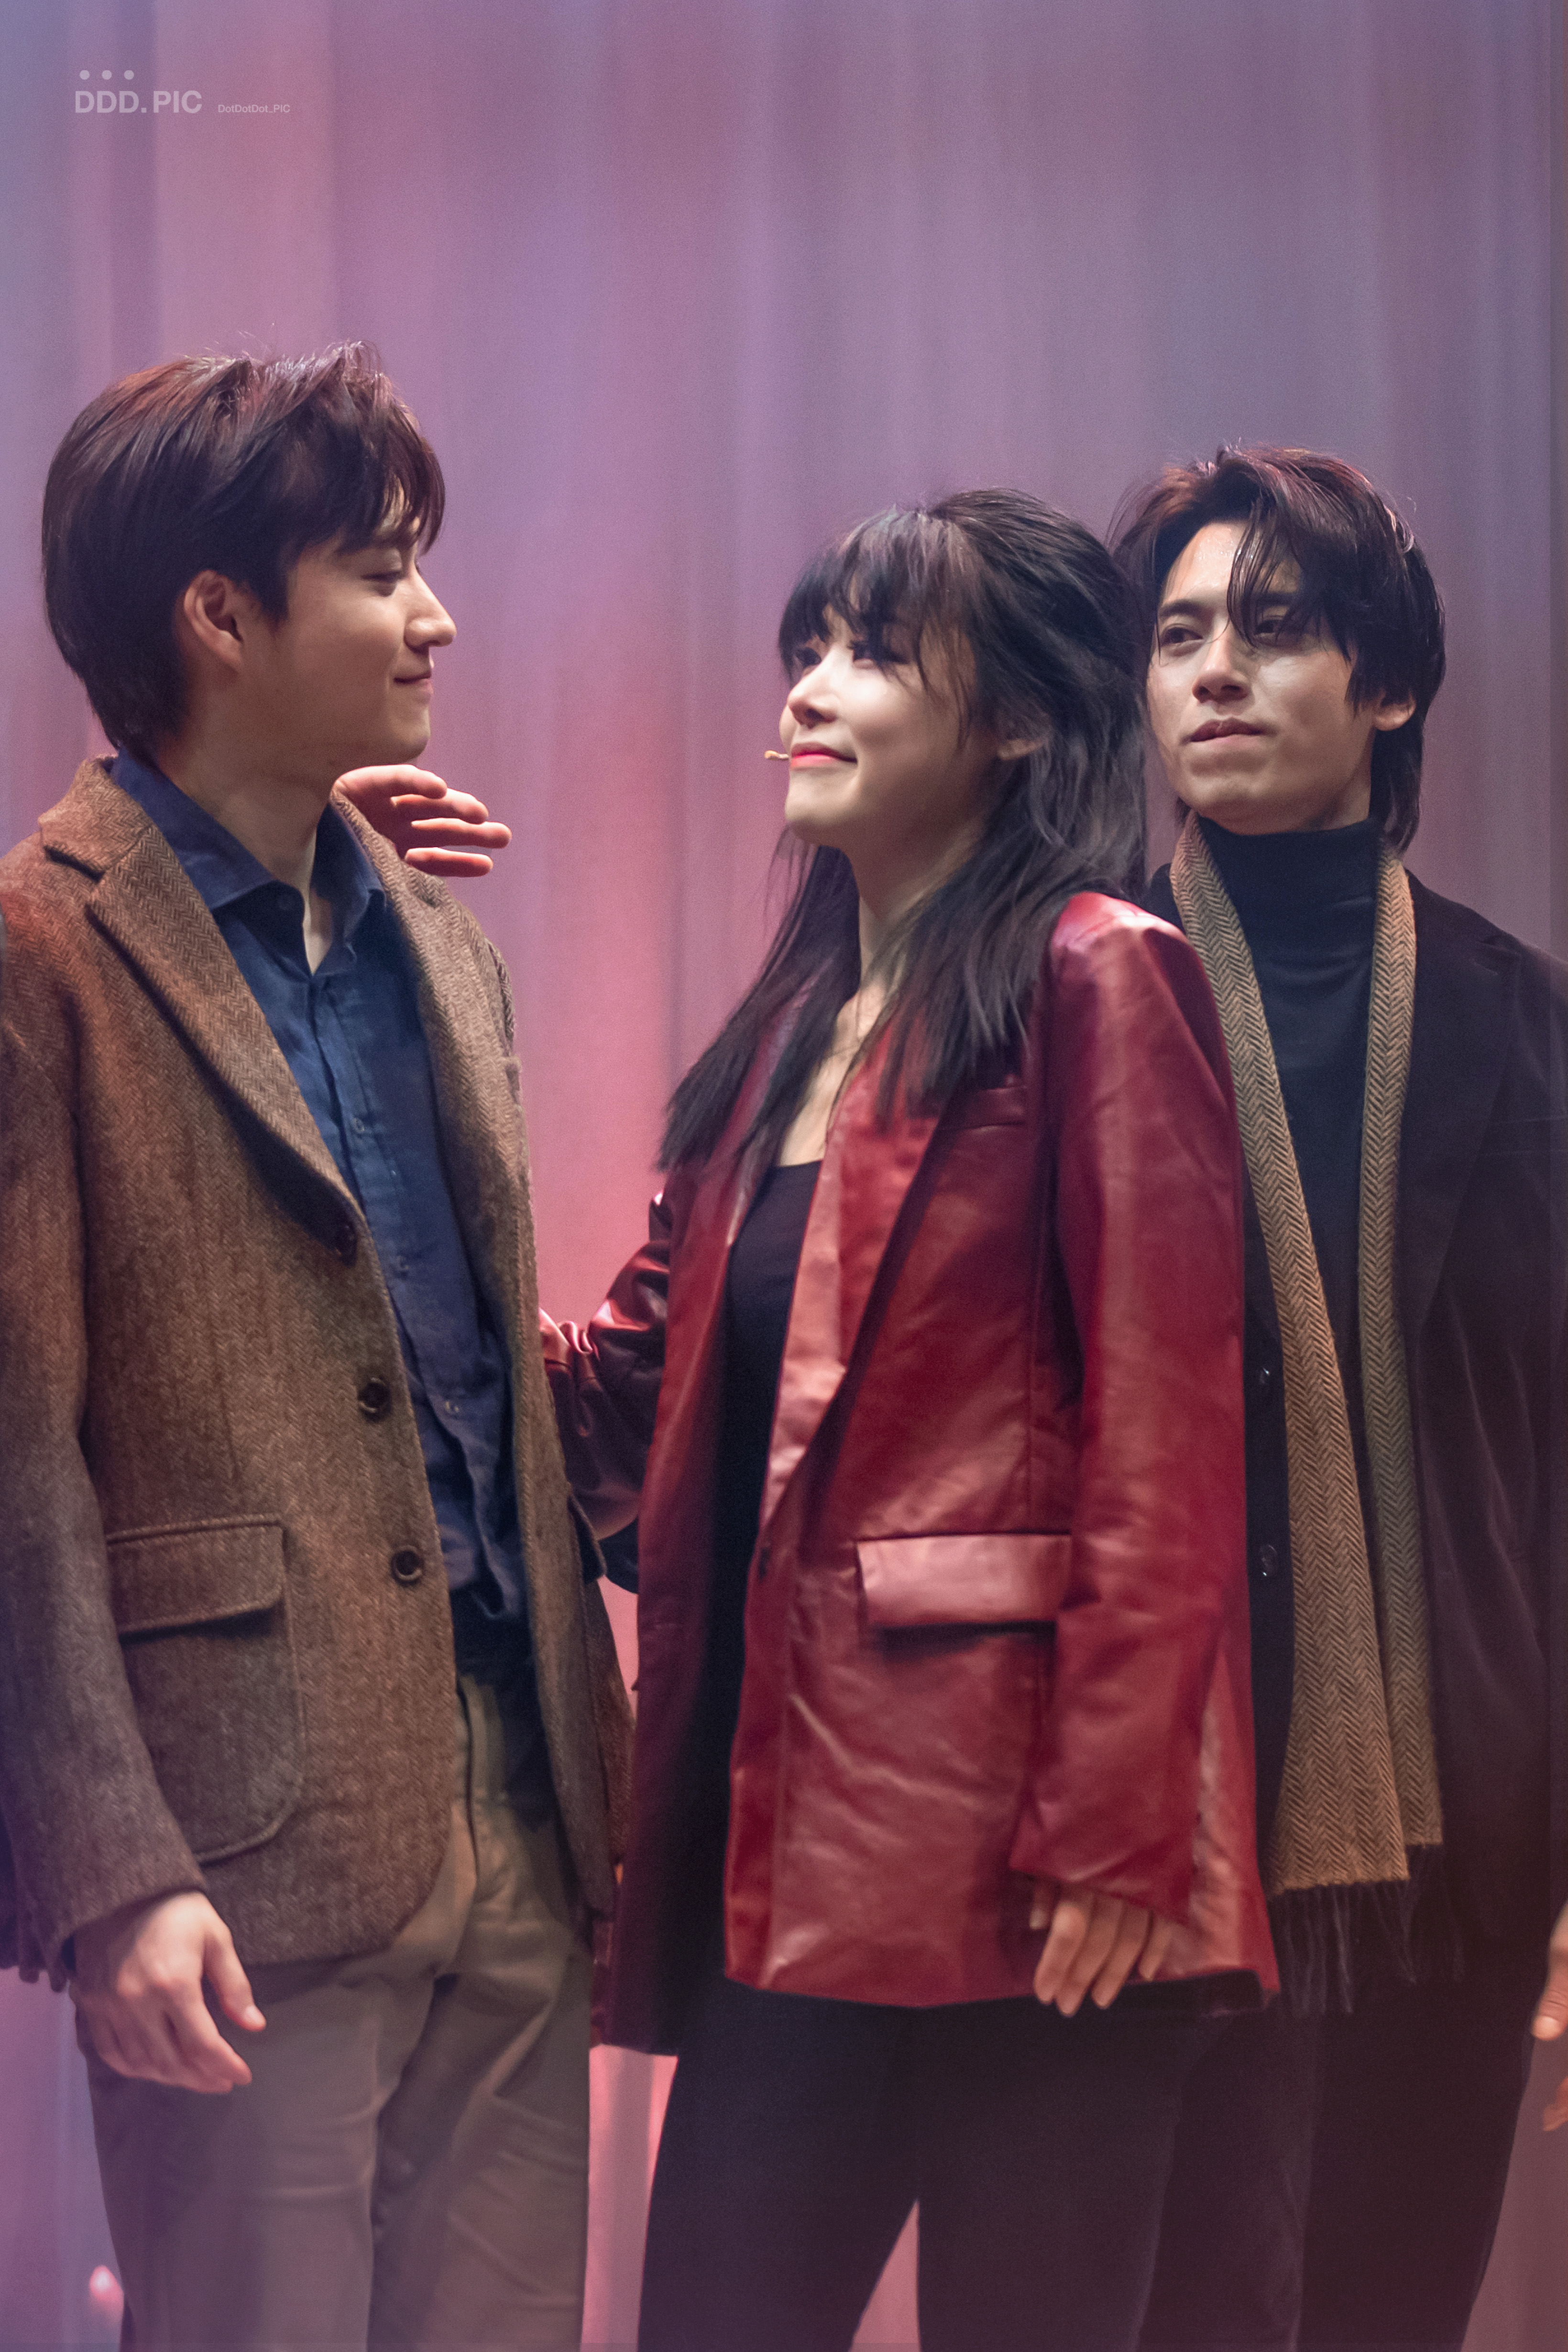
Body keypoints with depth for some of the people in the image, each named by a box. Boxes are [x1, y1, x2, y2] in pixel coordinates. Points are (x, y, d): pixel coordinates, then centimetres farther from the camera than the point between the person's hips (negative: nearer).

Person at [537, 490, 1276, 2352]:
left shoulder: (1093, 977, -4)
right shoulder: (796, 1018, 19)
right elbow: (634, 1384, 13)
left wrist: (1115, 1833, -17)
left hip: (1011, 1836, -7)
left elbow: (1168, 1435, -12)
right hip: (791, 1838, 7)